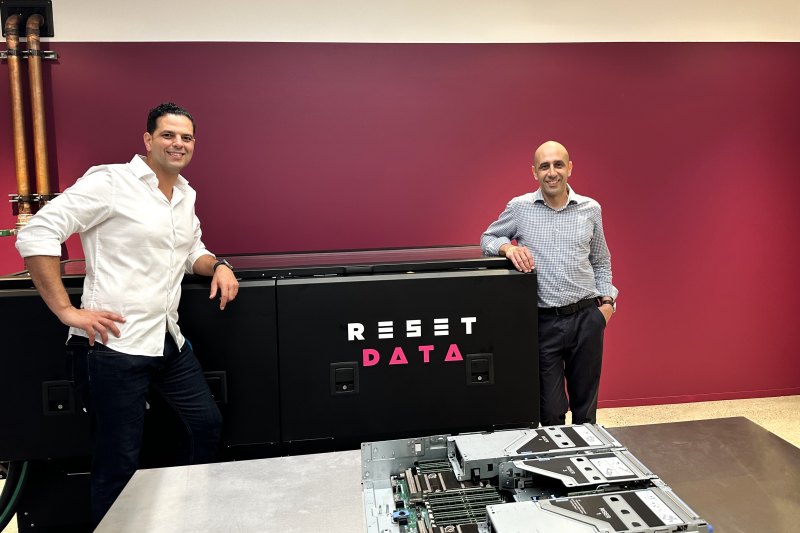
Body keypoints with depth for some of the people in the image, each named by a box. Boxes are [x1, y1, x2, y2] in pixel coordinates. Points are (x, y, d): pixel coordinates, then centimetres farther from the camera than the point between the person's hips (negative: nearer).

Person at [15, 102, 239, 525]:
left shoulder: (186, 195, 13)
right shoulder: (110, 181, -10)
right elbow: (36, 234, -14)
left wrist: (218, 265, 4)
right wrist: (66, 310, -16)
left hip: (169, 341, 8)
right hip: (114, 344, -8)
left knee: (208, 424, 17)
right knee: (119, 462, 2)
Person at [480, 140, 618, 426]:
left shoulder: (591, 209, 5)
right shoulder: (519, 207, -1)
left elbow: (601, 262, 15)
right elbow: (487, 238, 10)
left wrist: (607, 301, 3)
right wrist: (508, 247, -12)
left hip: (587, 318, 2)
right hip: (544, 322, -2)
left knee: (586, 406, 14)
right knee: (550, 410, 7)